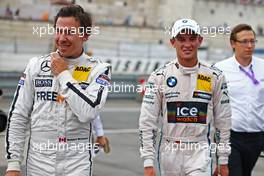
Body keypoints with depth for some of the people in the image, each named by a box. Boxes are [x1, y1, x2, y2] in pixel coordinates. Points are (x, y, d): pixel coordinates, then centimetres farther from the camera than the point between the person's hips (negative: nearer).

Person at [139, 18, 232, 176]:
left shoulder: (215, 77, 1)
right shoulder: (159, 77, -2)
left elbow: (223, 121, 6)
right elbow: (147, 123, -3)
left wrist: (223, 160, 6)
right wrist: (148, 162, -7)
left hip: (200, 152, -1)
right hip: (169, 151, 1)